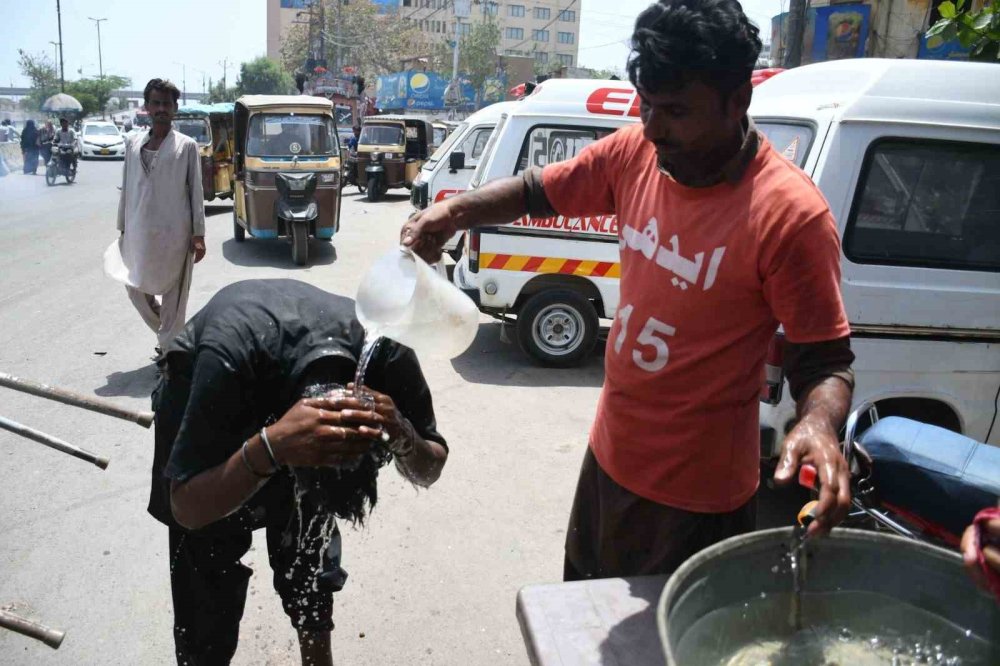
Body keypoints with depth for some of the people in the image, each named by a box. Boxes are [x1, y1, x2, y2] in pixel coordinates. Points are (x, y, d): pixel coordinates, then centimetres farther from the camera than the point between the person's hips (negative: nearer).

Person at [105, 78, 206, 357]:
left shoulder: (186, 146, -2)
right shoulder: (133, 144, 8)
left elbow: (196, 191, -3)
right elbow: (126, 189, 11)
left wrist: (198, 234, -7)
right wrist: (123, 228, 10)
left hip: (174, 232, -4)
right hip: (139, 232, 4)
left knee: (173, 293, 3)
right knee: (136, 288, 11)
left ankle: (168, 348, 16)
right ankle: (167, 335, 33)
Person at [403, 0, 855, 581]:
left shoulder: (789, 214, -24)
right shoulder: (635, 152, -7)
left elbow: (827, 359, -16)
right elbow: (536, 191, 7)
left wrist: (819, 425, -37)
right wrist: (454, 212, -11)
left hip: (697, 499, -6)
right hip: (608, 459, 6)